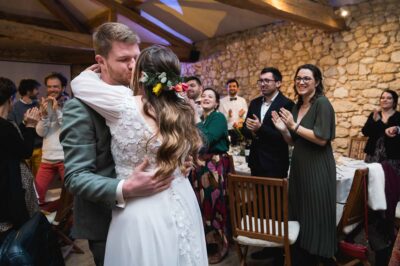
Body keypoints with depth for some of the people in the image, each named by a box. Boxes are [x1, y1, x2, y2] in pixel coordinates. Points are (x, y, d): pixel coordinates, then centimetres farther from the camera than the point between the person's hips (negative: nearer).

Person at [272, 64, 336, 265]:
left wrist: (294, 126, -17)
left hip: (318, 169, -7)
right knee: (299, 215, 15)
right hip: (299, 167, 8)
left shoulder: (322, 103, -12)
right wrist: (283, 129, -5)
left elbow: (322, 139, -20)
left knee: (316, 218, 4)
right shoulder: (296, 107, 11)